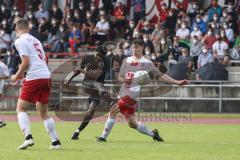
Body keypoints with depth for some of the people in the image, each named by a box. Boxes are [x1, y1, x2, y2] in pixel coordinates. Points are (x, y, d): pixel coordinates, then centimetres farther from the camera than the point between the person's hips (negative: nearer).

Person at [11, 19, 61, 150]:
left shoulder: (20, 41, -3)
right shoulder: (36, 40, 21)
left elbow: (26, 62, -12)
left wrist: (17, 76, 1)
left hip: (34, 78, -7)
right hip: (46, 76, 7)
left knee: (21, 108, 0)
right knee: (43, 112, 16)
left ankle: (28, 137, -19)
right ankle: (55, 141, 10)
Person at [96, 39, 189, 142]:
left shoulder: (147, 63, 5)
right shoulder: (127, 60, 17)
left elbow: (160, 76, 9)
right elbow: (120, 77, 18)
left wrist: (178, 83, 3)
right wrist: (124, 80, -7)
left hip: (133, 93, -5)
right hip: (123, 93, 5)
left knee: (113, 111, -22)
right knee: (132, 123, 3)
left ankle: (104, 136, -14)